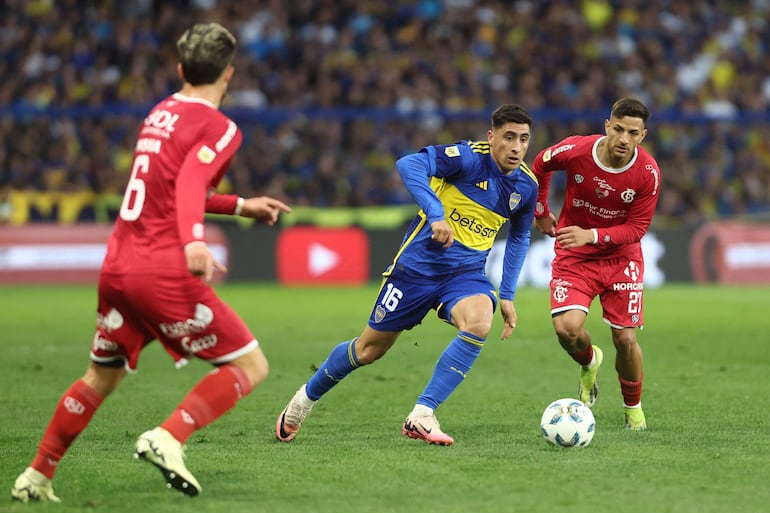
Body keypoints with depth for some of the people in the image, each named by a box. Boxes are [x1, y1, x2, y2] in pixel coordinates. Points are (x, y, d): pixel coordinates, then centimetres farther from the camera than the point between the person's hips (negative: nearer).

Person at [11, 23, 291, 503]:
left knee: (101, 377, 23)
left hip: (117, 267, 8)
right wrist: (193, 243, -41)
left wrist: (241, 206, 42)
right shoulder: (220, 128, -5)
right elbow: (189, 183, -24)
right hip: (166, 271, -8)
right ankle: (168, 439, -18)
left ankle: (37, 477, 24)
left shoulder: (160, 114, 19)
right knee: (251, 365, 0)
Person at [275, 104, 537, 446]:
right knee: (369, 349, 7)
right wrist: (436, 213, -42)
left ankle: (421, 417, -22)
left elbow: (519, 238, 18)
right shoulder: (469, 157, -17)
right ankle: (306, 397, 36)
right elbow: (408, 165, -32)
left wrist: (507, 296, 12)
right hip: (418, 263, -4)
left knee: (480, 324, -30)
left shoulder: (527, 185, 0)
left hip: (466, 273, 4)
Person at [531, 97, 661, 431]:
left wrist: (591, 235, -27)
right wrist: (540, 212, 10)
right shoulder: (575, 150, -18)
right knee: (567, 328, -21)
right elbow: (540, 165, 5)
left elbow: (637, 227, -13)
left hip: (621, 257, 0)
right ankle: (589, 362, 17)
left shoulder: (647, 172, -18)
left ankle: (633, 407, 24)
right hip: (573, 256, 0)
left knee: (625, 340, -4)